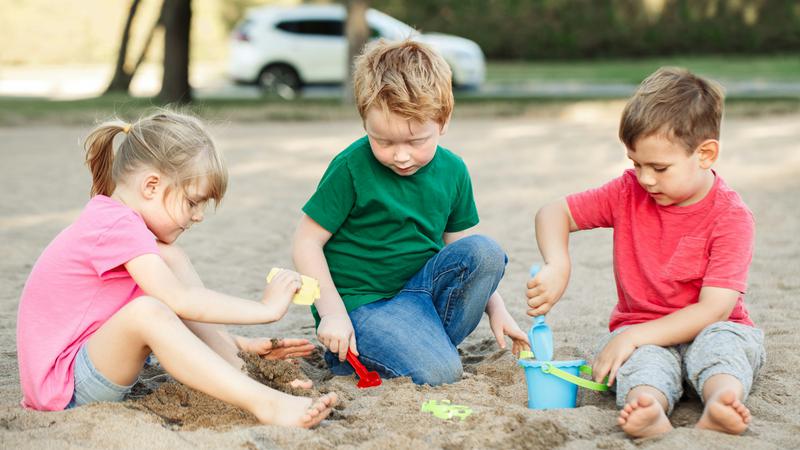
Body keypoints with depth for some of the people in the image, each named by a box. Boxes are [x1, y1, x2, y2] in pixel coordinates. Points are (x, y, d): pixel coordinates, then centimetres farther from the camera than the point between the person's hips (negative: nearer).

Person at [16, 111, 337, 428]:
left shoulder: (113, 219, 10)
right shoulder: (118, 226, -21)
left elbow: (179, 313, 13)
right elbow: (180, 302, -30)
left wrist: (241, 345, 7)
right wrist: (265, 309, -21)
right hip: (64, 391, -10)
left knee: (171, 258, 1)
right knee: (146, 312, -36)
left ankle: (242, 377, -7)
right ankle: (265, 404, -37)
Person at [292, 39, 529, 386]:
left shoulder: (452, 171, 3)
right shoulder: (351, 168, -14)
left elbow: (462, 247, 14)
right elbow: (306, 243, -10)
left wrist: (495, 307, 6)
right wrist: (332, 313, -17)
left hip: (421, 288, 6)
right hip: (359, 303, -6)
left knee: (485, 251, -18)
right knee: (438, 373, -26)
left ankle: (428, 339, -8)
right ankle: (350, 354, -1)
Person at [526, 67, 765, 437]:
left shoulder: (731, 216, -13)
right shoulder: (629, 192, 0)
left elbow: (714, 310, -21)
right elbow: (553, 214, 2)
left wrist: (633, 335, -27)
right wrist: (557, 268, -20)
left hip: (703, 332, -1)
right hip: (641, 337, 2)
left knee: (725, 337, -35)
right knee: (643, 359, -33)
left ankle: (721, 398, -63)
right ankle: (650, 410, -63)